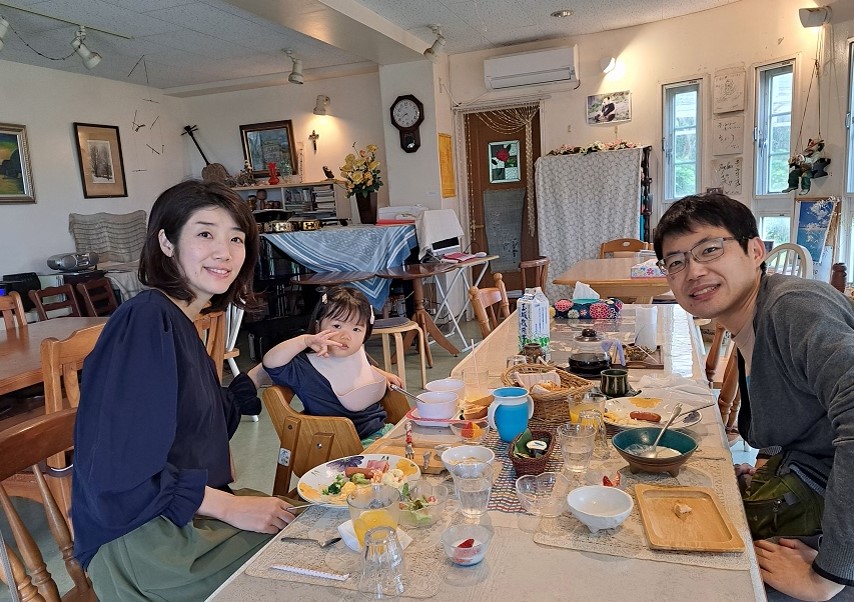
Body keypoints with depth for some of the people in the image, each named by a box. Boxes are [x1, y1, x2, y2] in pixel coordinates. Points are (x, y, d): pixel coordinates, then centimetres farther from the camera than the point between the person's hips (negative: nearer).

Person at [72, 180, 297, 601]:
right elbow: (118, 476, -23)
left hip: (184, 516, 8)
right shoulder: (146, 319, -20)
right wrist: (231, 508, -18)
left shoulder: (179, 321, 7)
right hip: (139, 540, -8)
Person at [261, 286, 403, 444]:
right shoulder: (306, 368, -17)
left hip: (381, 428, 7)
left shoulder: (358, 353, 6)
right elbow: (270, 362, -33)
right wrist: (305, 340, -40)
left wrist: (383, 374, 17)